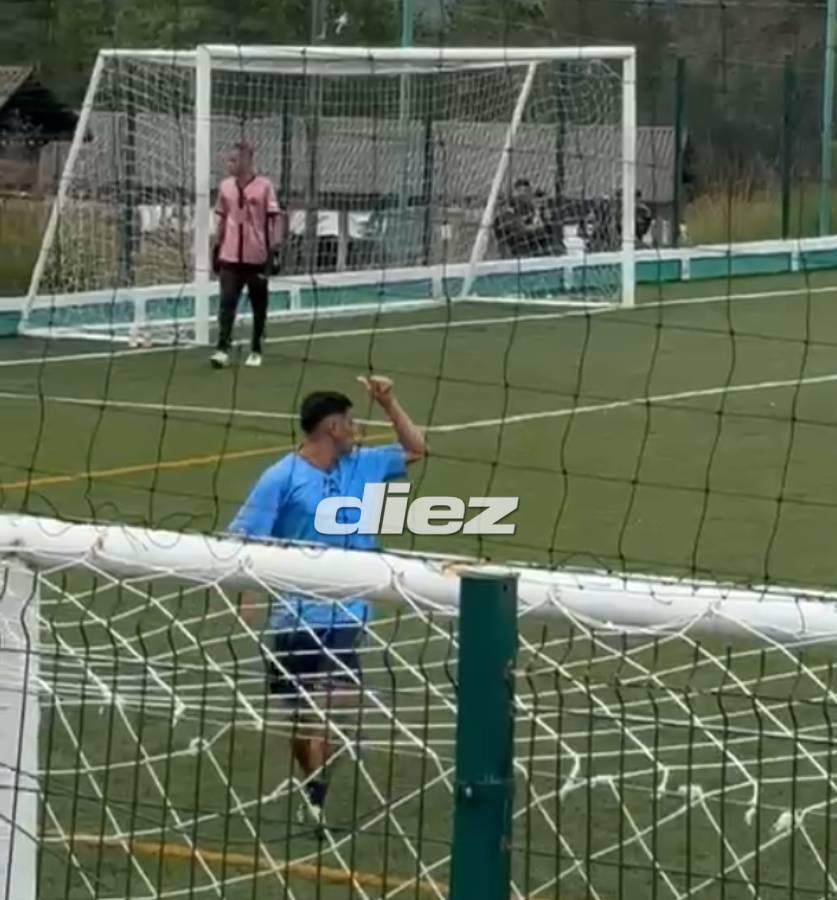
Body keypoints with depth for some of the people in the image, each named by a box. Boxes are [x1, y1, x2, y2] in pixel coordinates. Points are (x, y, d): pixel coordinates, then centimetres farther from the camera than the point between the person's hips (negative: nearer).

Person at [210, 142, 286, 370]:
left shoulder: (264, 186, -7)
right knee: (227, 302, -9)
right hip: (230, 257, 3)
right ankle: (222, 349, -14)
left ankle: (256, 351, 19)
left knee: (258, 305, 8)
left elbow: (276, 218, -7)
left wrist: (275, 249, -15)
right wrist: (216, 247, 13)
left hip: (257, 256, -3)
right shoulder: (225, 187, 6)